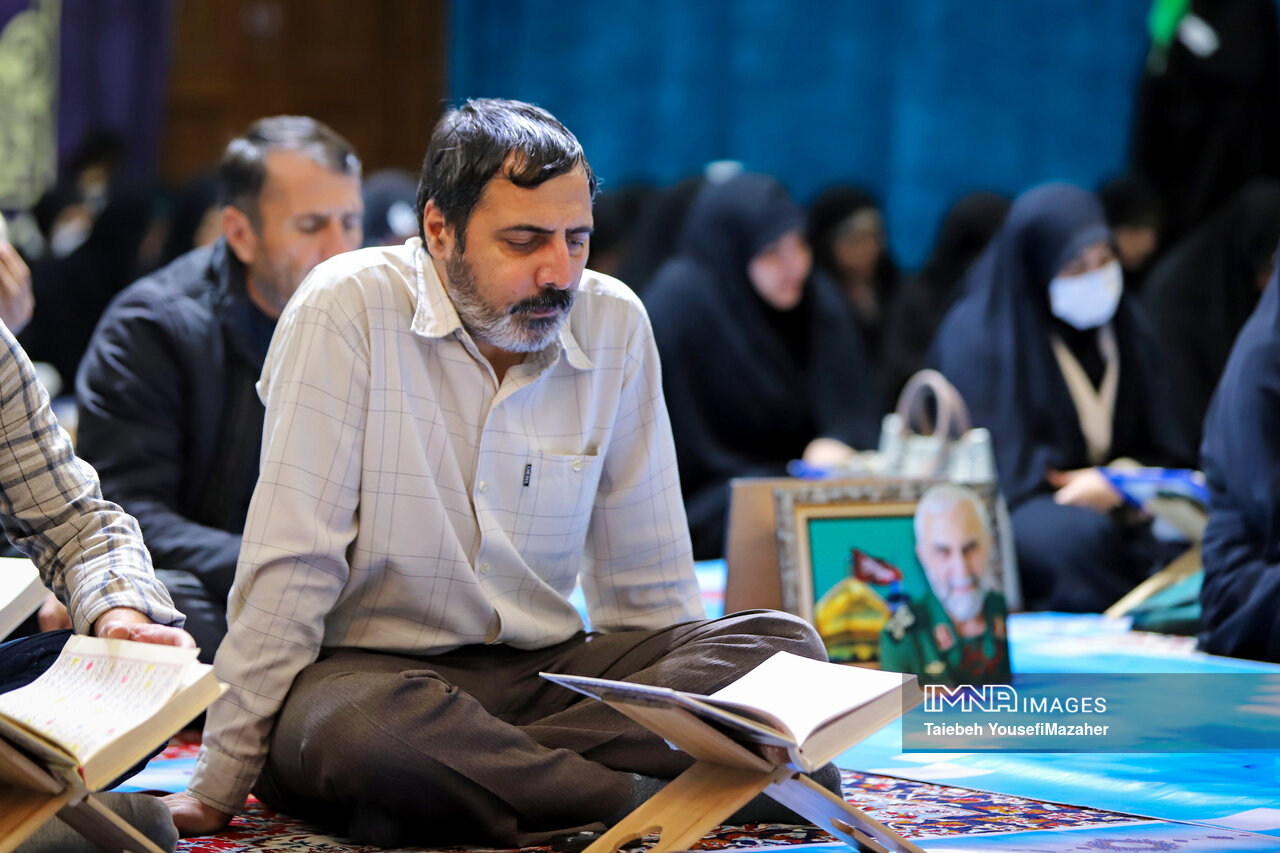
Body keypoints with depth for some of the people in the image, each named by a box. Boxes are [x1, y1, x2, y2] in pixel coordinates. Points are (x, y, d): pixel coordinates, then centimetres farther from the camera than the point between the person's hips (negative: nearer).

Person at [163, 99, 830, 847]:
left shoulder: (615, 323, 3)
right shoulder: (346, 310, -10)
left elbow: (647, 579, 12)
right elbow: (291, 564, -12)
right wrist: (221, 785, -13)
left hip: (549, 672, 5)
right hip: (370, 668, -5)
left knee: (783, 648, -17)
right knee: (362, 731, -40)